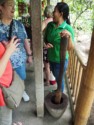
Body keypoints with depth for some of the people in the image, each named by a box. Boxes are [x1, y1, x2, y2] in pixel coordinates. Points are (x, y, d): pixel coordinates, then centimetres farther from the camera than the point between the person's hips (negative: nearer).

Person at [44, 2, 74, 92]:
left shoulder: (68, 28, -22)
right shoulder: (50, 25, -6)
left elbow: (70, 48, -25)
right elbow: (45, 38, 8)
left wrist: (69, 36, -42)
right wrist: (46, 43, -14)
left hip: (60, 60, -6)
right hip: (51, 57, 6)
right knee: (56, 76, 27)